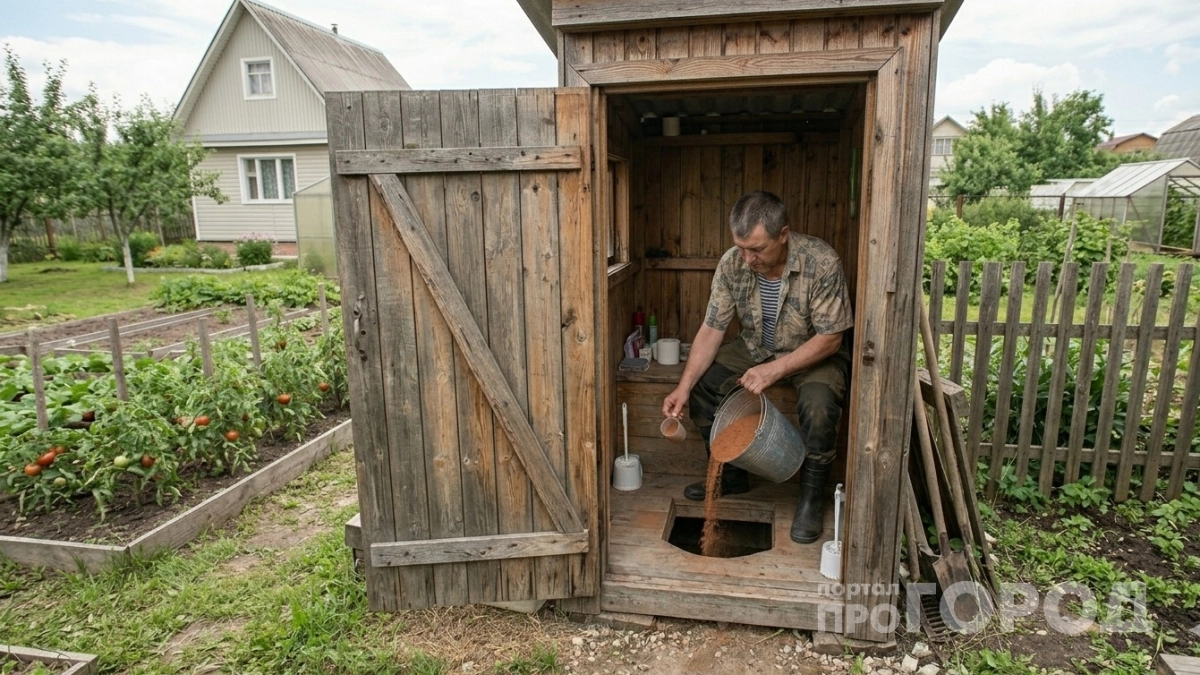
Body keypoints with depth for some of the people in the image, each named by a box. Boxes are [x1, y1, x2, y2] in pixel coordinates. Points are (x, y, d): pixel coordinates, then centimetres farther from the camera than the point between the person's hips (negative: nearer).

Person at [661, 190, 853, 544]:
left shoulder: (822, 262, -29)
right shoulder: (732, 263, -18)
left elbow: (830, 339, -24)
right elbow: (712, 329, -15)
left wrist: (775, 370, -34)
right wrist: (684, 386, -26)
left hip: (816, 352, -4)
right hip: (755, 347, 5)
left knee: (819, 402, -34)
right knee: (702, 380, -13)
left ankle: (812, 494, -7)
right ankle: (731, 474, 8)